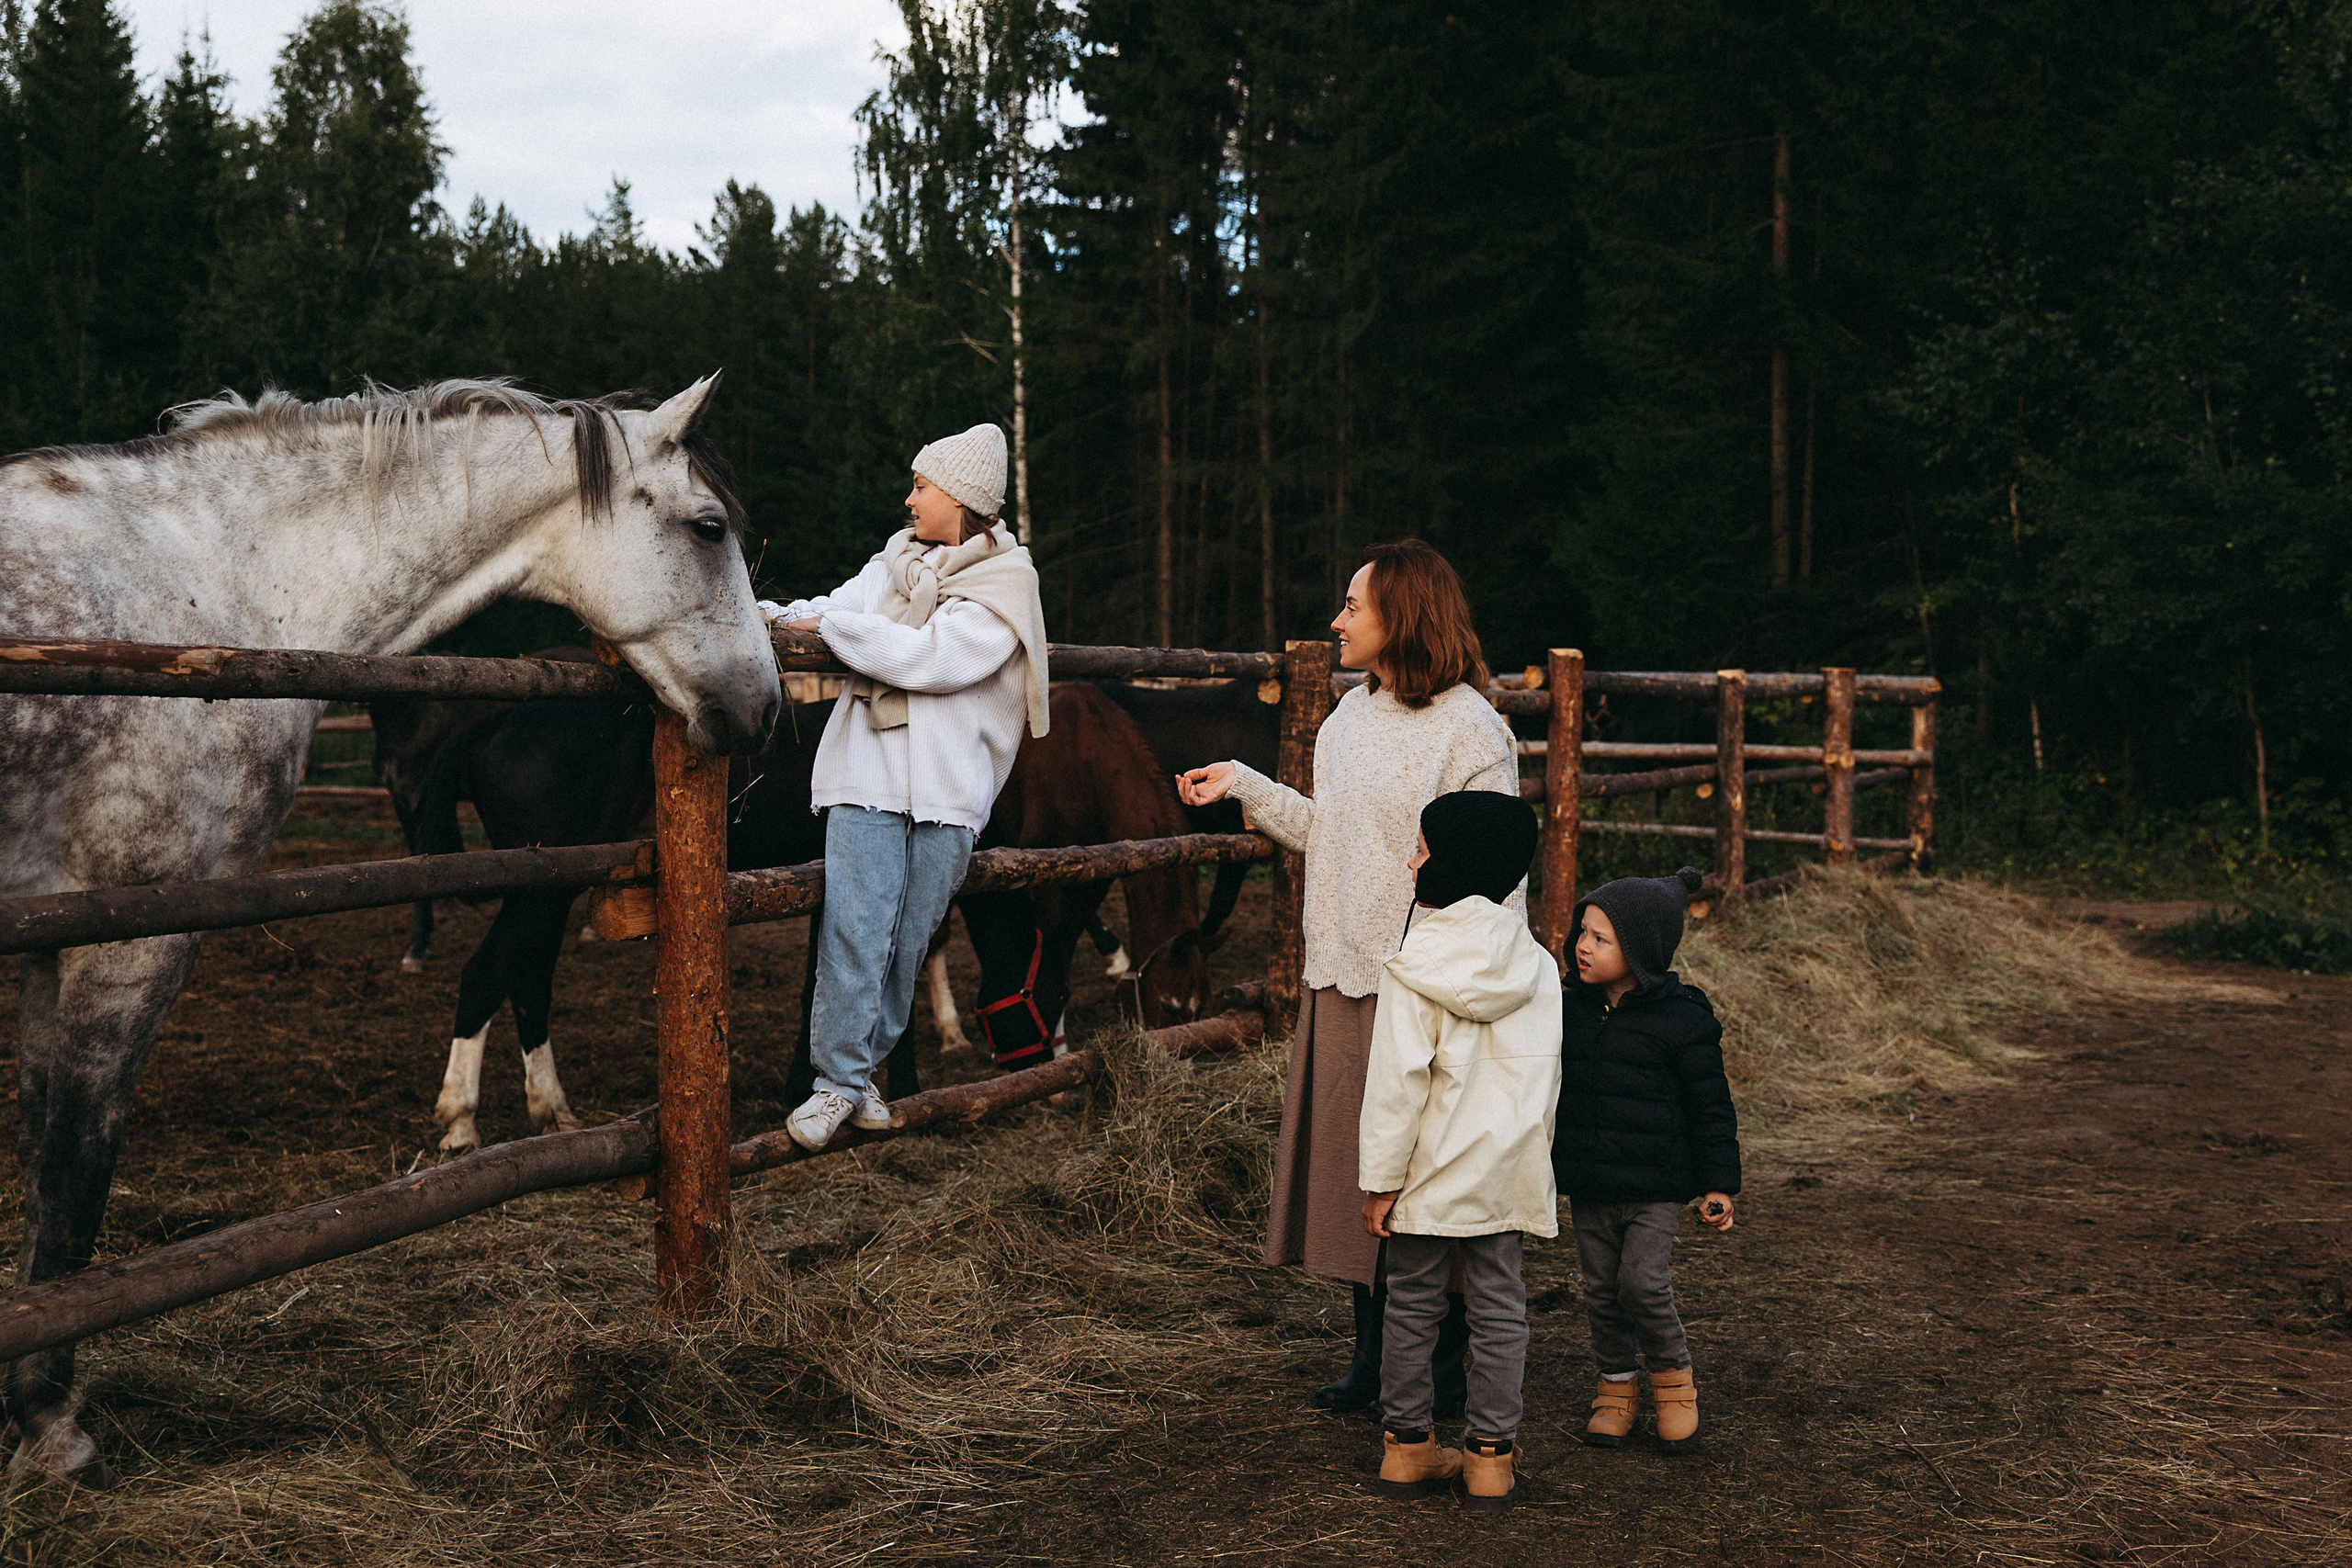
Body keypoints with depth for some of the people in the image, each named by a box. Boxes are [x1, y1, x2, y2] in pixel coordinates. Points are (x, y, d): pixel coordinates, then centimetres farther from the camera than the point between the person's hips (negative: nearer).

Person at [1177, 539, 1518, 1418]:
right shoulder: (1353, 713, 11)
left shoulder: (1470, 728, -12)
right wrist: (1244, 786, 15)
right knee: (1349, 1164, 13)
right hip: (1342, 973, 8)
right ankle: (1374, 1355, 26)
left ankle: (1442, 1370, 16)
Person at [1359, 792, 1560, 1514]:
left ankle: (1407, 1444, 19)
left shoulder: (1415, 967, -14)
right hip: (1506, 1168, 3)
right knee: (1499, 1305, 10)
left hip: (1431, 1171, -3)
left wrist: (1381, 1177, -9)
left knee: (1413, 1300, 10)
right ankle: (1490, 1455, 14)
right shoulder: (1535, 964, 0)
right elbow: (1545, 1077, 7)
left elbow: (1397, 1082, -16)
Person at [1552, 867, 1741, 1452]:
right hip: (1587, 1184, 5)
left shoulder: (1681, 1018, -11)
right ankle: (1616, 1385, 26)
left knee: (1643, 1282, -10)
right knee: (1601, 1289, 10)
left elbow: (1711, 1107, -6)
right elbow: (1551, 1089, 16)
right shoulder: (1572, 1008, 4)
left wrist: (1718, 1184, -6)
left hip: (1654, 1186, -5)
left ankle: (1673, 1378, 14)